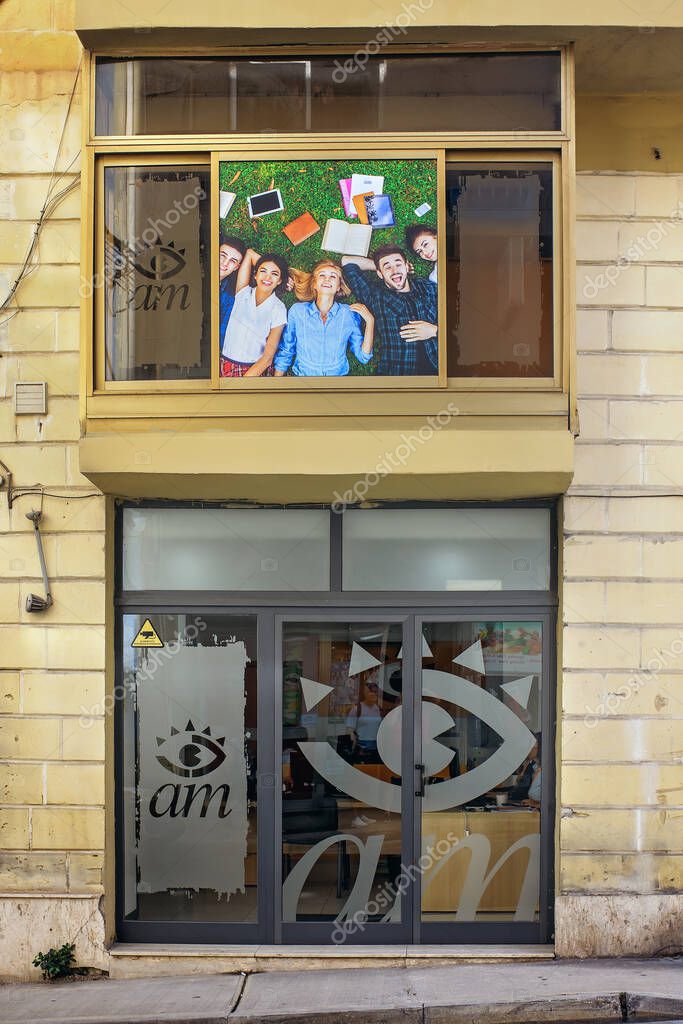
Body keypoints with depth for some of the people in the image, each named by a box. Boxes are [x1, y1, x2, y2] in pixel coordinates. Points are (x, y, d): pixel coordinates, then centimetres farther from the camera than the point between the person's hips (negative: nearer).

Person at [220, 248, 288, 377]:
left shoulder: (278, 309, -4)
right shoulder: (243, 293, 4)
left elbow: (268, 357, -9)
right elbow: (249, 253, 8)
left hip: (256, 370, -2)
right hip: (227, 366, 2)